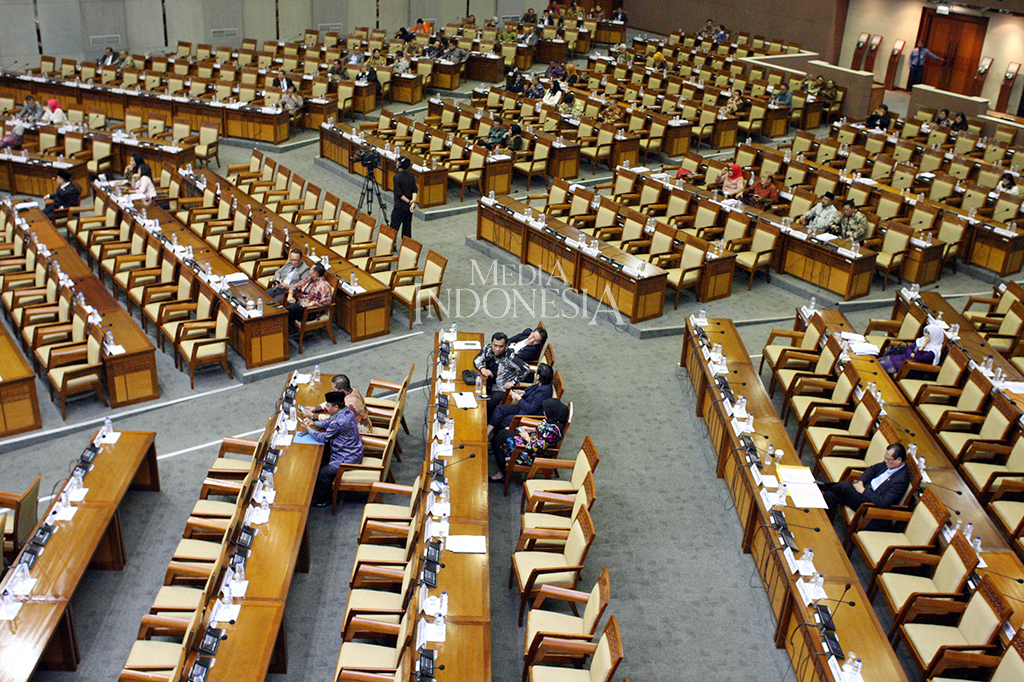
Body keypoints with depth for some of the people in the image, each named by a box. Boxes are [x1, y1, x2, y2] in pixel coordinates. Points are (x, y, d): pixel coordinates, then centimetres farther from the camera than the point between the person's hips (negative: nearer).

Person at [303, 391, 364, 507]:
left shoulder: (339, 422, -30)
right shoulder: (347, 412, 0)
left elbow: (322, 438, -18)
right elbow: (329, 424, 16)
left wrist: (308, 429, -6)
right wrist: (313, 423, 6)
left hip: (348, 459, -11)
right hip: (353, 452, 11)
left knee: (322, 473, -12)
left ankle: (323, 498, 12)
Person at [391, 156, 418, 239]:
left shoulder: (397, 177, -15)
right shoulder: (411, 176, 3)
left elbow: (399, 194, -18)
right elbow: (415, 190, -3)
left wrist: (409, 201, -9)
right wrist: (413, 202, -12)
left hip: (400, 207, -6)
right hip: (409, 207, 6)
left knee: (394, 227, -1)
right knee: (407, 226, 13)